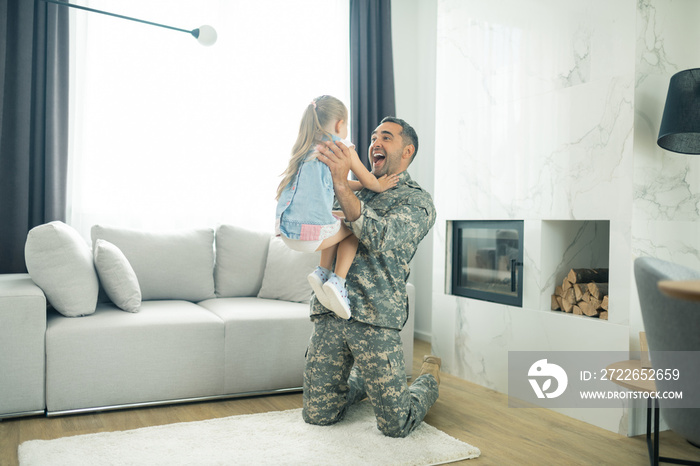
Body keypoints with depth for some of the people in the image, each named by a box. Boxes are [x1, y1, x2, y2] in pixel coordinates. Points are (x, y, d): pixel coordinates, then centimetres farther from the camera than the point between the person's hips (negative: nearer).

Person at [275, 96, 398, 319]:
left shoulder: (306, 149, 22)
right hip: (312, 233, -7)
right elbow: (368, 181, 9)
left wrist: (362, 184, 41)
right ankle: (337, 281, 7)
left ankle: (322, 272, 19)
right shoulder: (342, 147, 2)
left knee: (338, 222, 29)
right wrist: (380, 186, 30)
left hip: (285, 230, 7)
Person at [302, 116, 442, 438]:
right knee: (318, 416, 9)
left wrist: (341, 185, -29)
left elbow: (379, 238, -20)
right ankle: (362, 380, 38)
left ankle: (429, 378, 31)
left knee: (396, 426, 0)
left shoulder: (418, 202, -1)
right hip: (329, 313, 5)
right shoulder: (357, 190, 18)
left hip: (374, 319, -5)